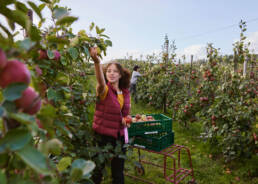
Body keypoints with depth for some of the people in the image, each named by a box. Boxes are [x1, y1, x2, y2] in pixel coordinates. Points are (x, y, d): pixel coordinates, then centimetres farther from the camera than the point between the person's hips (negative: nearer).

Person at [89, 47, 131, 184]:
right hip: (102, 135, -4)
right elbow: (101, 82, -42)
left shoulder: (125, 92, 0)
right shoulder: (104, 90, -16)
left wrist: (126, 119, -7)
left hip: (120, 135, 4)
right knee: (98, 169, 14)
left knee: (118, 170, 20)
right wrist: (96, 61, -59)